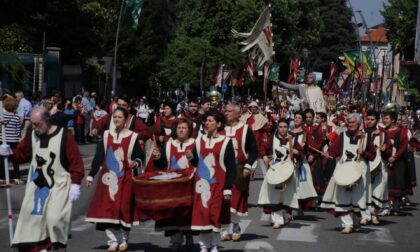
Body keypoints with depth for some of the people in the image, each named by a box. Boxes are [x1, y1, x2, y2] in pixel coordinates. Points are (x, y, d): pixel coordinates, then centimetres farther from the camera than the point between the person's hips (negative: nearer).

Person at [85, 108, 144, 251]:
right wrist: (91, 175, 7)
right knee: (107, 208, -4)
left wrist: (136, 162, -20)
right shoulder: (106, 135, 8)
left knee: (123, 208, -3)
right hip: (108, 178, 3)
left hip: (125, 179, -2)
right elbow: (98, 156, 9)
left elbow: (140, 156, 3)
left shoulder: (133, 137, -1)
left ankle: (123, 240, 13)